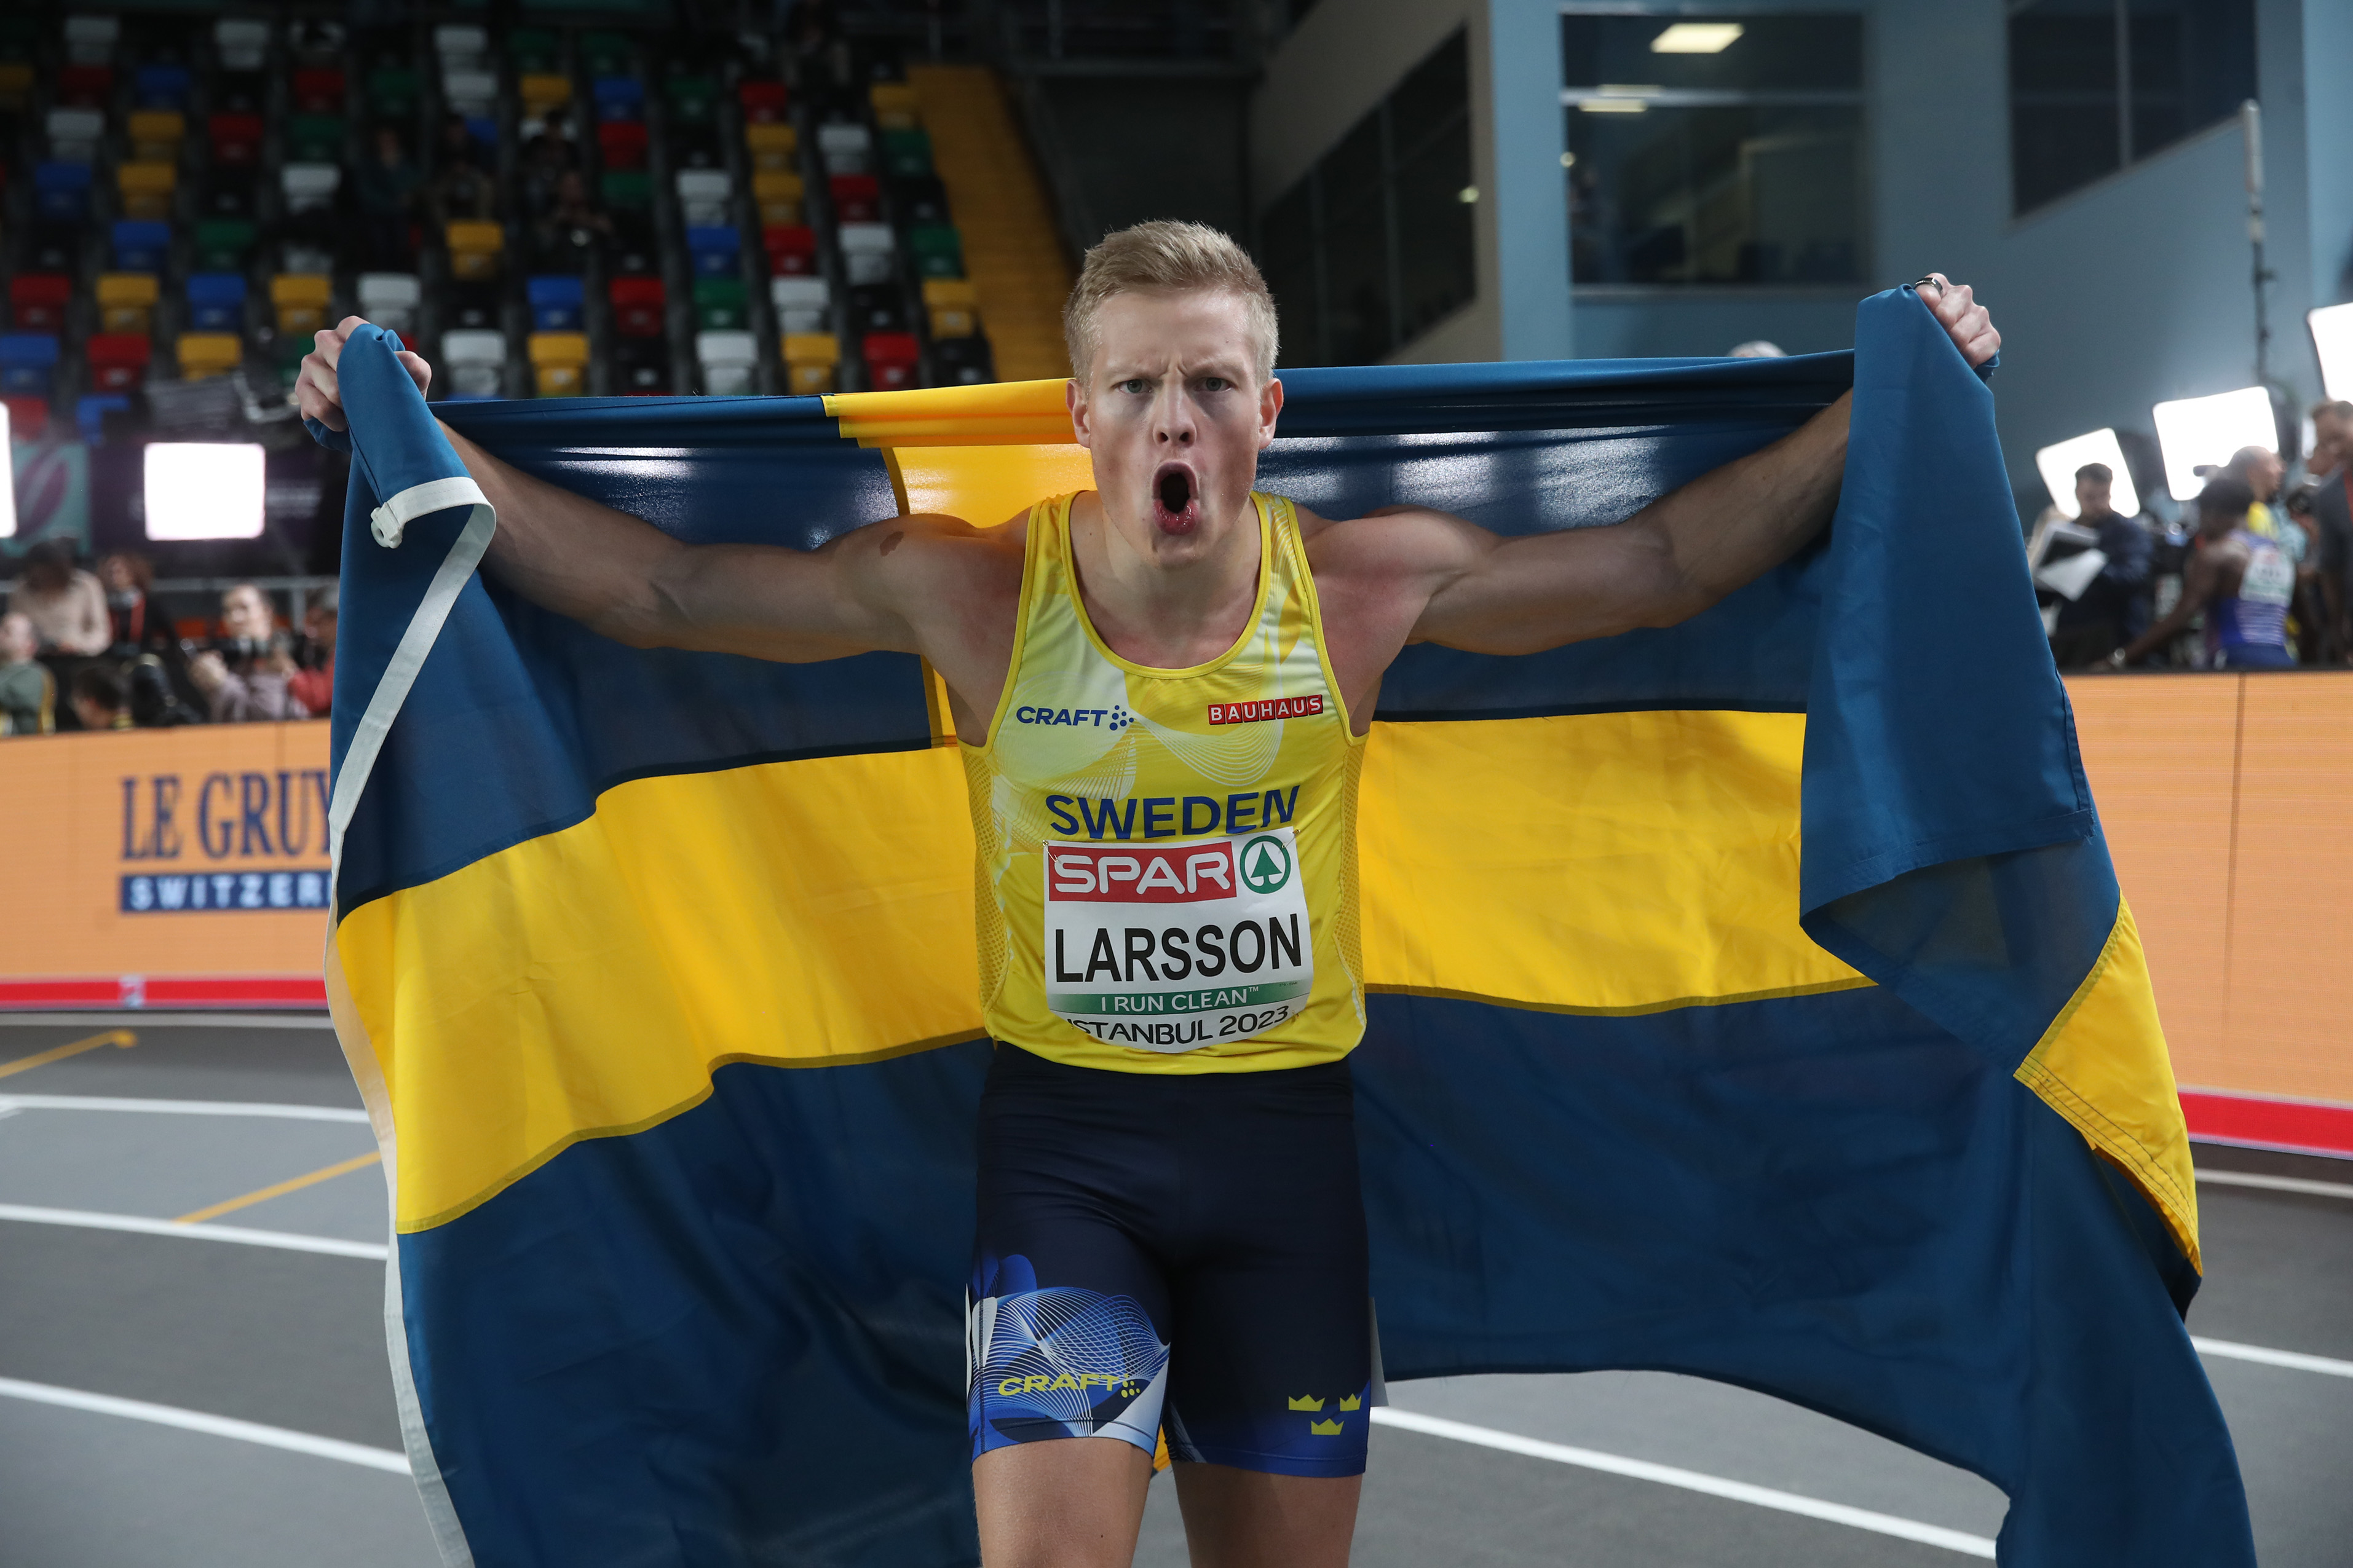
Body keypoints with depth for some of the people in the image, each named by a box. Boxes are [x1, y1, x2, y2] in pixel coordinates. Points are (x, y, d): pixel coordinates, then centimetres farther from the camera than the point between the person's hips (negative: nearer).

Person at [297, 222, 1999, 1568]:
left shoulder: (1364, 584, -7)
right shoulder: (973, 587, -10)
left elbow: (1662, 565, 0)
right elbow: (659, 589, -6)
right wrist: (424, 441, -10)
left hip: (1289, 1134, 2)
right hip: (1063, 1134, -2)